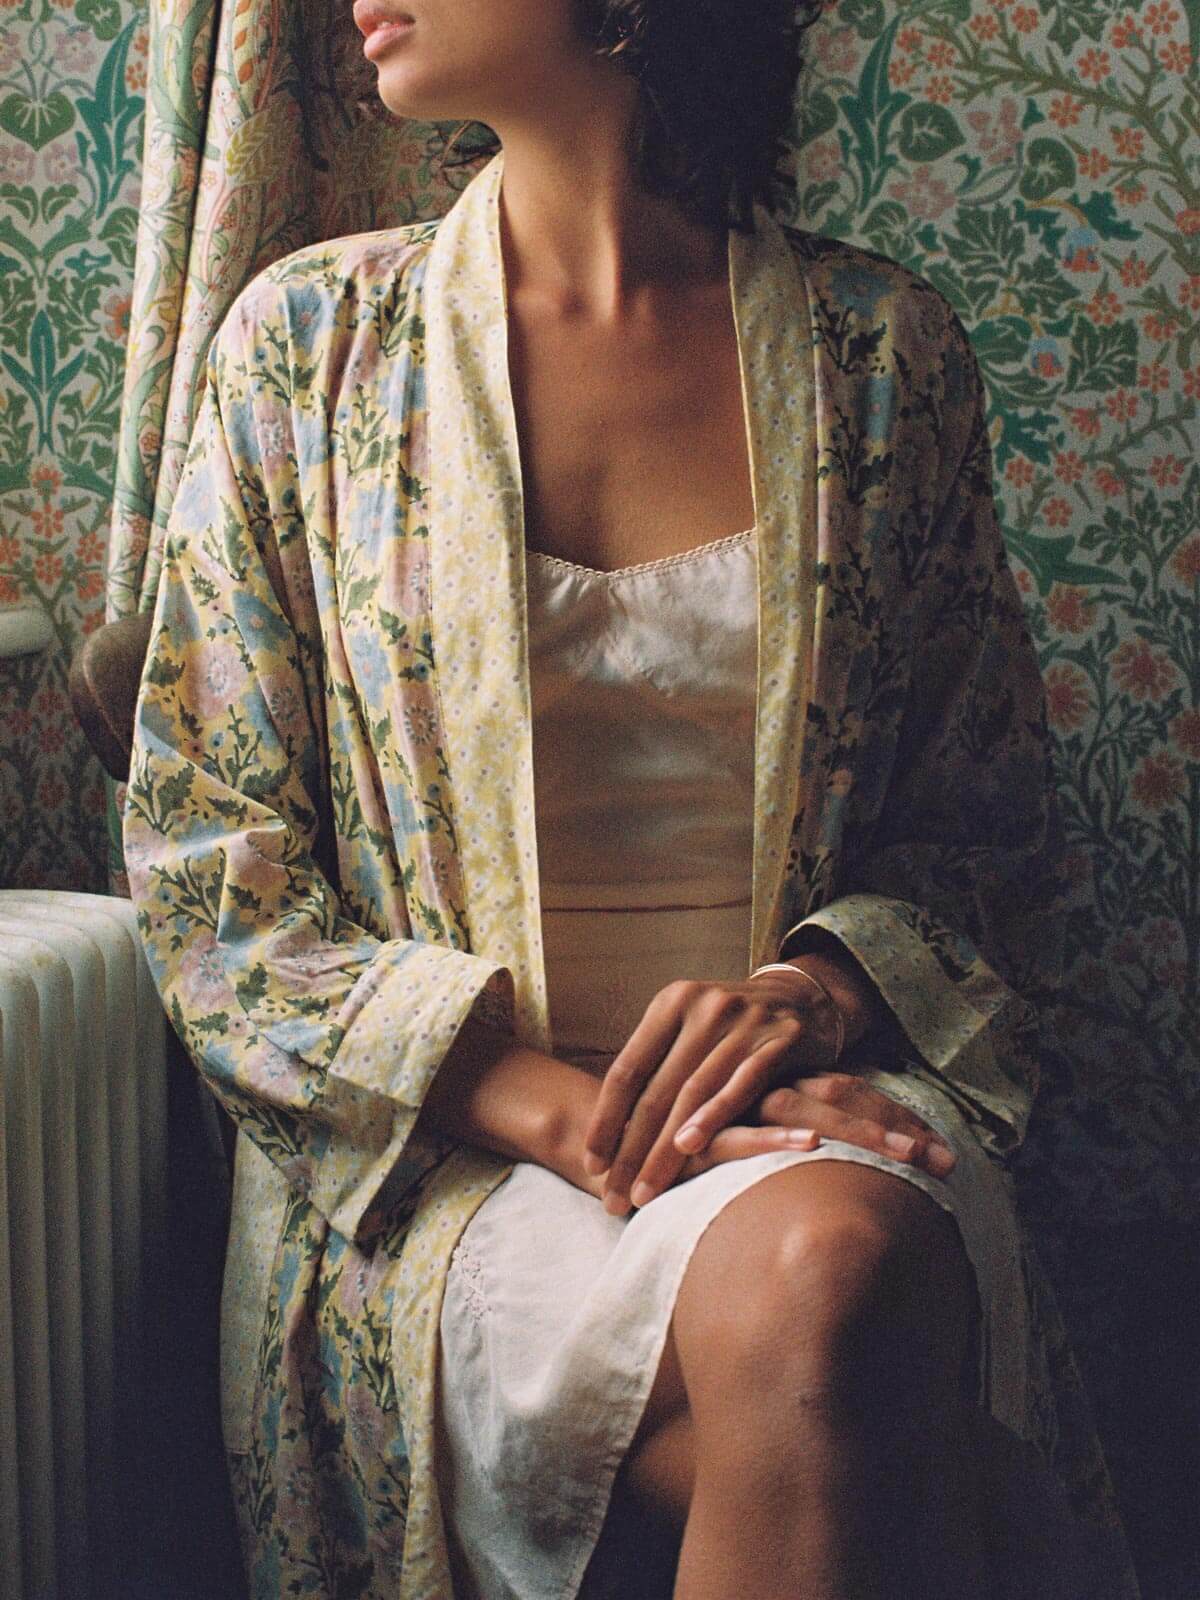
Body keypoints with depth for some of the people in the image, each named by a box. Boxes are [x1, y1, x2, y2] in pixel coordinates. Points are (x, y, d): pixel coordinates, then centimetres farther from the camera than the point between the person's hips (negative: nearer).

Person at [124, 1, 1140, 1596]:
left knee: (831, 1270, -35)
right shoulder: (311, 341, 4)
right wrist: (551, 1104, -14)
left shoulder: (881, 351, 6)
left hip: (816, 1112, 1)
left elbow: (987, 837, 11)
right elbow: (207, 882, 1)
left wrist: (822, 987, -13)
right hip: (444, 1154, -1)